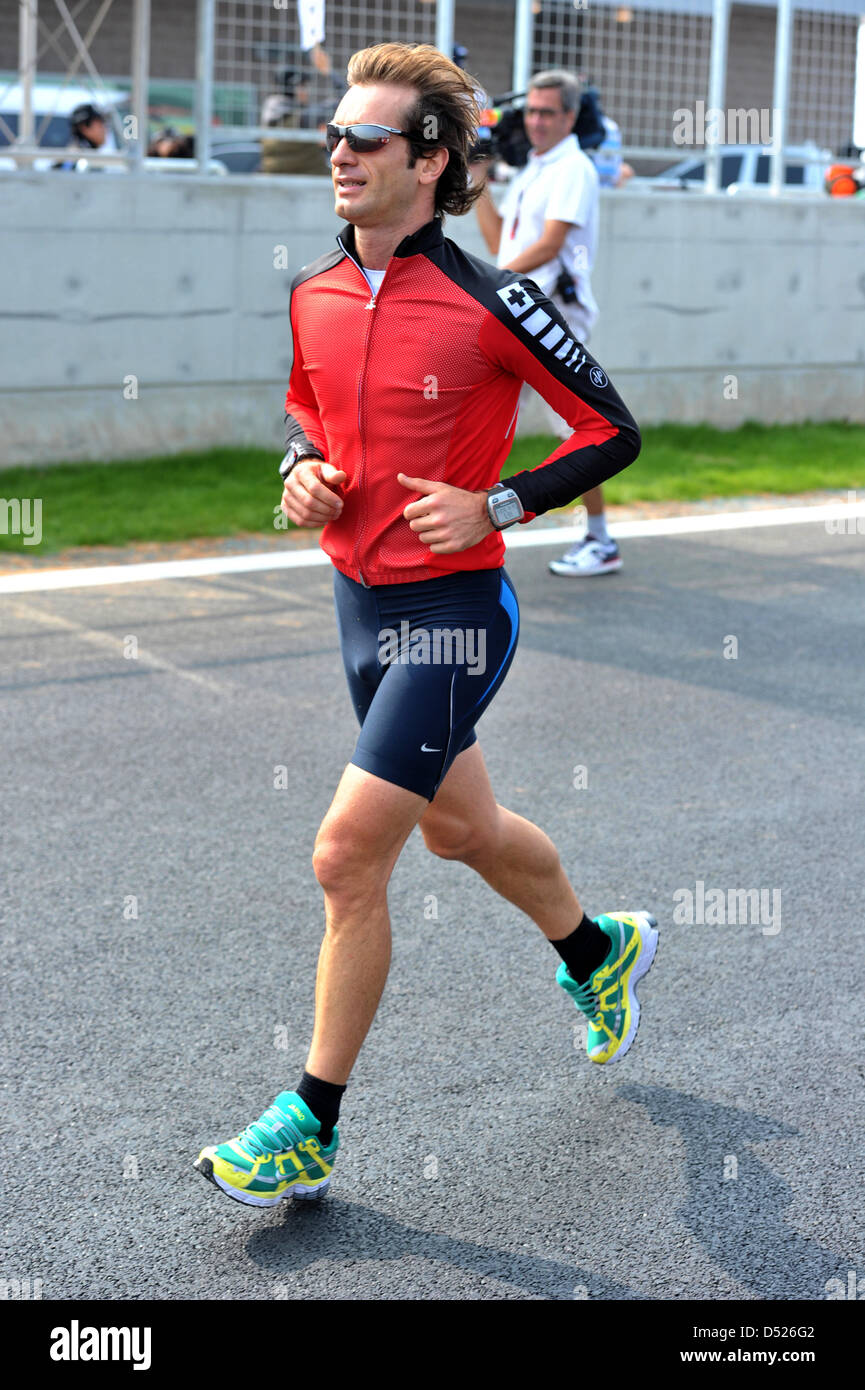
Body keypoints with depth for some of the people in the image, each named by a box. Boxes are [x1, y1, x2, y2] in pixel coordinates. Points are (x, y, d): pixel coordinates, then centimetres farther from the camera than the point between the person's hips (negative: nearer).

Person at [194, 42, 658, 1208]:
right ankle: (600, 950, 52)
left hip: (452, 612, -7)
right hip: (361, 600, 7)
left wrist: (495, 507, -19)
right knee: (461, 829, 23)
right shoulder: (314, 294, 1)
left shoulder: (490, 303, -17)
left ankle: (311, 1129, 4)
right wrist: (303, 470, 0)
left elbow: (613, 431, -9)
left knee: (348, 857, -10)